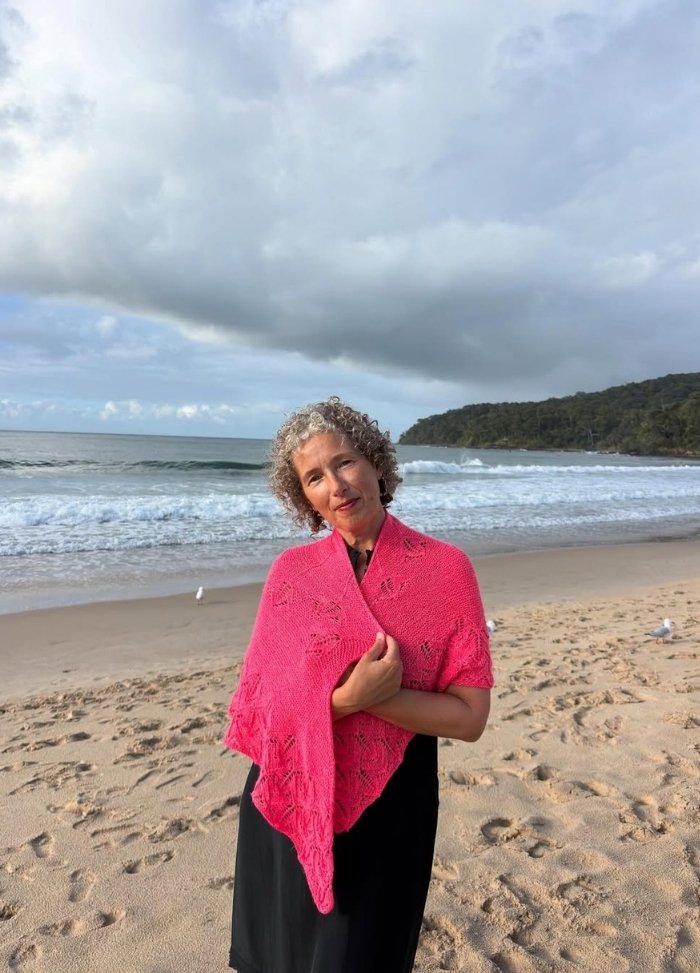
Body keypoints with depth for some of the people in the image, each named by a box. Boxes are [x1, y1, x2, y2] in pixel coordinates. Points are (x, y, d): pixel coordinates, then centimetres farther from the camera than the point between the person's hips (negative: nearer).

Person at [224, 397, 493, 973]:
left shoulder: (445, 570, -13)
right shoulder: (291, 571, -7)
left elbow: (469, 717, -11)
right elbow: (254, 707, -9)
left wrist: (373, 697, -23)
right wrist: (348, 696, -24)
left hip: (388, 807, -2)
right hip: (290, 803, 2)